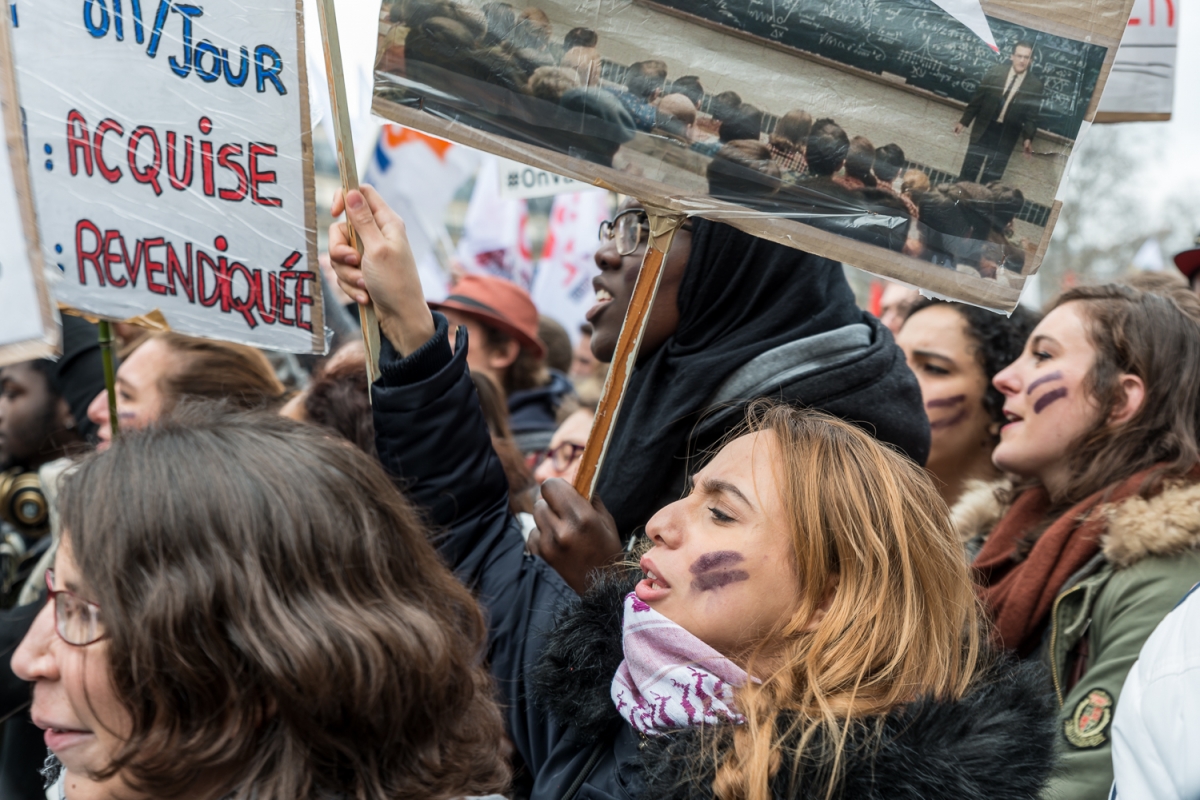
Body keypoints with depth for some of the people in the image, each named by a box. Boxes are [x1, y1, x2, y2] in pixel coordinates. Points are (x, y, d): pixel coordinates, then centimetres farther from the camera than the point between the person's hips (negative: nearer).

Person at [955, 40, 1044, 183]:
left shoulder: (1035, 84, -6)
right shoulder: (996, 72, -3)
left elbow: (1031, 115, -3)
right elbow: (978, 98, 2)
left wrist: (1028, 138, -14)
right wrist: (964, 121, 2)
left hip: (1007, 134, -1)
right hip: (984, 128, 1)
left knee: (992, 177, 4)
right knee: (969, 169, 6)